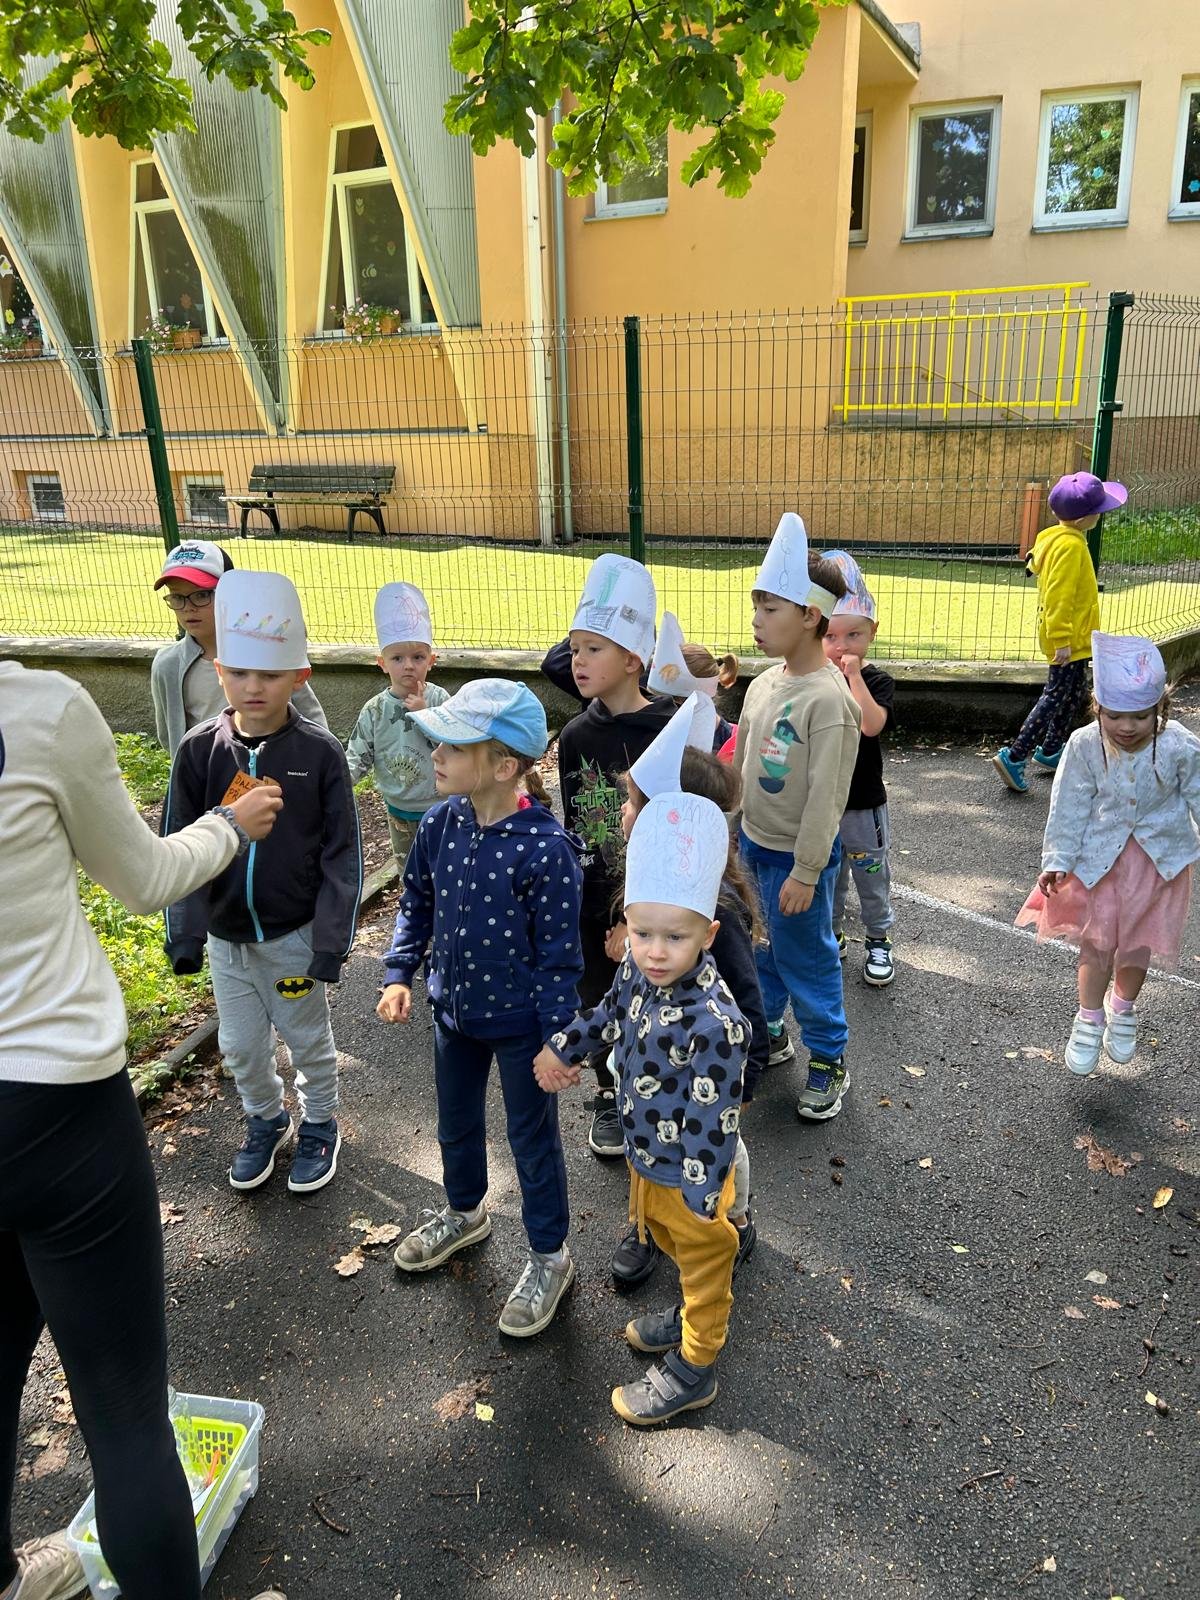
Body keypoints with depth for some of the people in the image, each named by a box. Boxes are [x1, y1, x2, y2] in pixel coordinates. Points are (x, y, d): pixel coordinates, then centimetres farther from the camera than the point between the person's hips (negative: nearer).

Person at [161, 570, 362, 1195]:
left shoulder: (319, 751, -15)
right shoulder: (199, 749, -8)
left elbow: (342, 855, -11)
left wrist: (331, 942, -11)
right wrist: (183, 933, -4)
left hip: (296, 935, -3)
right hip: (226, 938, 3)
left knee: (308, 1040, 16)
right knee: (240, 1047, 19)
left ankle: (319, 1124, 40)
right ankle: (265, 1121, 45)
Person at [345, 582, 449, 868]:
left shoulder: (439, 700, -12)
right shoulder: (375, 710, -7)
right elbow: (357, 756, -5)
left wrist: (425, 713, -26)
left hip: (441, 809, -2)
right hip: (400, 812, 2)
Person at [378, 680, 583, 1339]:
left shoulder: (545, 849, -27)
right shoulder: (441, 824, -10)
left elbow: (559, 954, -20)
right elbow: (417, 903, 7)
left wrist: (557, 1041, -16)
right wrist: (399, 973, -1)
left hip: (520, 1022, -6)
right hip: (453, 1010, 6)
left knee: (532, 1138, 13)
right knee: (456, 1123, 26)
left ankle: (550, 1256, 35)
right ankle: (464, 1211, 54)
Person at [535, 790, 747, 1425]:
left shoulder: (714, 1022, -37)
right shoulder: (638, 971, -13)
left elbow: (714, 1113, -29)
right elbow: (610, 1013, 10)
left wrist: (701, 1191, -22)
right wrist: (560, 1046, 8)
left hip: (688, 1172, -8)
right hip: (646, 1155, 8)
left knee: (703, 1257, 19)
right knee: (671, 1241, 31)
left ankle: (692, 1369, 41)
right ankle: (694, 1318, 58)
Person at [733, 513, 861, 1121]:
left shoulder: (828, 698, -23)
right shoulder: (765, 682, 1)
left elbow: (825, 796, -22)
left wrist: (805, 873, -18)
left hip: (797, 857, -7)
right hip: (752, 844, 8)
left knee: (807, 958, 8)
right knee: (759, 946, 22)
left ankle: (827, 1061, 28)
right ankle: (767, 1033, 43)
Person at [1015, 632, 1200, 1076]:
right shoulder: (1085, 745, -19)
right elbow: (1069, 805, -11)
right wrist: (1057, 860, -9)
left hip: (1159, 857, 0)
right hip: (1100, 854, 0)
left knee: (1139, 943, 16)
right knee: (1096, 940, 7)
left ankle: (1123, 1010, 42)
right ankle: (1089, 1020, 27)